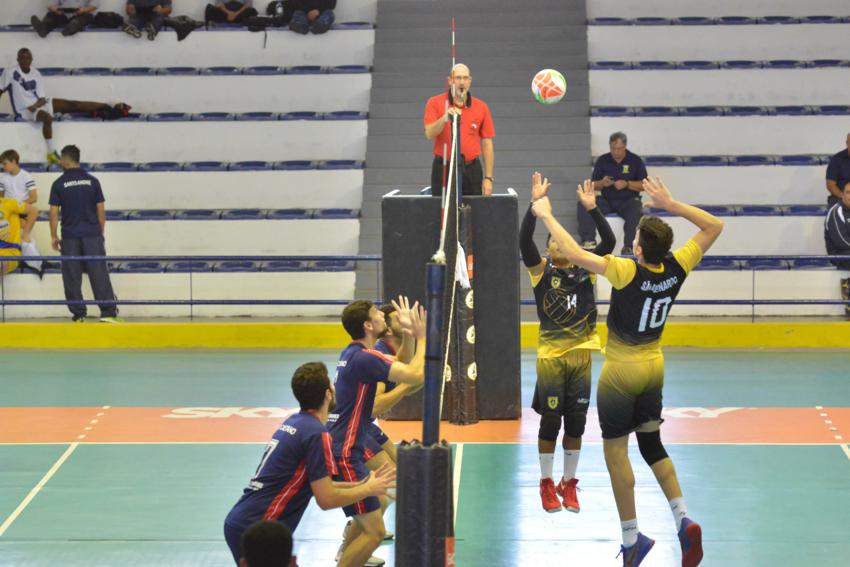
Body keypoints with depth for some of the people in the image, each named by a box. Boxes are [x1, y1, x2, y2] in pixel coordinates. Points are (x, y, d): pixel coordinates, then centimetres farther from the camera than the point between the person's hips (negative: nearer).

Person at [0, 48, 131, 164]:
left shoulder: (35, 74, 3)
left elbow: (42, 98, -1)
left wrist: (35, 106, -21)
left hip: (38, 103, 5)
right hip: (24, 111, -5)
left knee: (72, 105, -4)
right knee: (47, 117, -38)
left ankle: (111, 109, -3)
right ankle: (51, 152, -37)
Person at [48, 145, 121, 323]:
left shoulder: (59, 184, -2)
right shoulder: (92, 181, 2)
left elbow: (54, 212, -2)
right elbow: (101, 210, 4)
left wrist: (54, 236, 7)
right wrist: (101, 233, 14)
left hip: (70, 236, -1)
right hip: (92, 234, 1)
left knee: (72, 278, 7)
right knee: (99, 275, 0)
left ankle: (78, 315, 7)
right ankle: (108, 313, -6)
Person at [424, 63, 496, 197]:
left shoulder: (481, 107, 6)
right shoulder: (435, 103, 1)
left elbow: (487, 144, 6)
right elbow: (429, 134, -11)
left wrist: (488, 178, 1)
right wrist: (445, 118, -29)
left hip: (472, 171, 1)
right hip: (444, 169, -1)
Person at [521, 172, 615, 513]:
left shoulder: (586, 270, 7)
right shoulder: (541, 270, 1)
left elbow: (609, 242, -6)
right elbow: (524, 240, -15)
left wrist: (592, 208, -15)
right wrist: (535, 203, -22)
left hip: (581, 354, 2)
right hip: (550, 355, -2)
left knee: (576, 421, 7)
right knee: (550, 421, 1)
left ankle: (569, 484, 19)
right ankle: (547, 483, 15)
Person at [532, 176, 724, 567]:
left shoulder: (627, 272, -27)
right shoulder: (676, 269, -13)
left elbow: (573, 253, -33)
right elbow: (714, 226, 0)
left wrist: (546, 215, -20)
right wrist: (670, 205, -1)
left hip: (621, 373, -6)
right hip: (654, 368, 6)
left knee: (615, 452, 5)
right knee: (652, 445, 19)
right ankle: (683, 520, 3)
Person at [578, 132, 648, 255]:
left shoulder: (635, 160, 2)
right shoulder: (602, 160, 8)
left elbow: (644, 185, -1)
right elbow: (594, 186, 10)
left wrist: (627, 184, -17)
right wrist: (602, 183, -14)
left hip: (628, 200, -2)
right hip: (607, 200, 2)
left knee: (636, 212, -37)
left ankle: (628, 247, -34)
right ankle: (588, 240, -27)